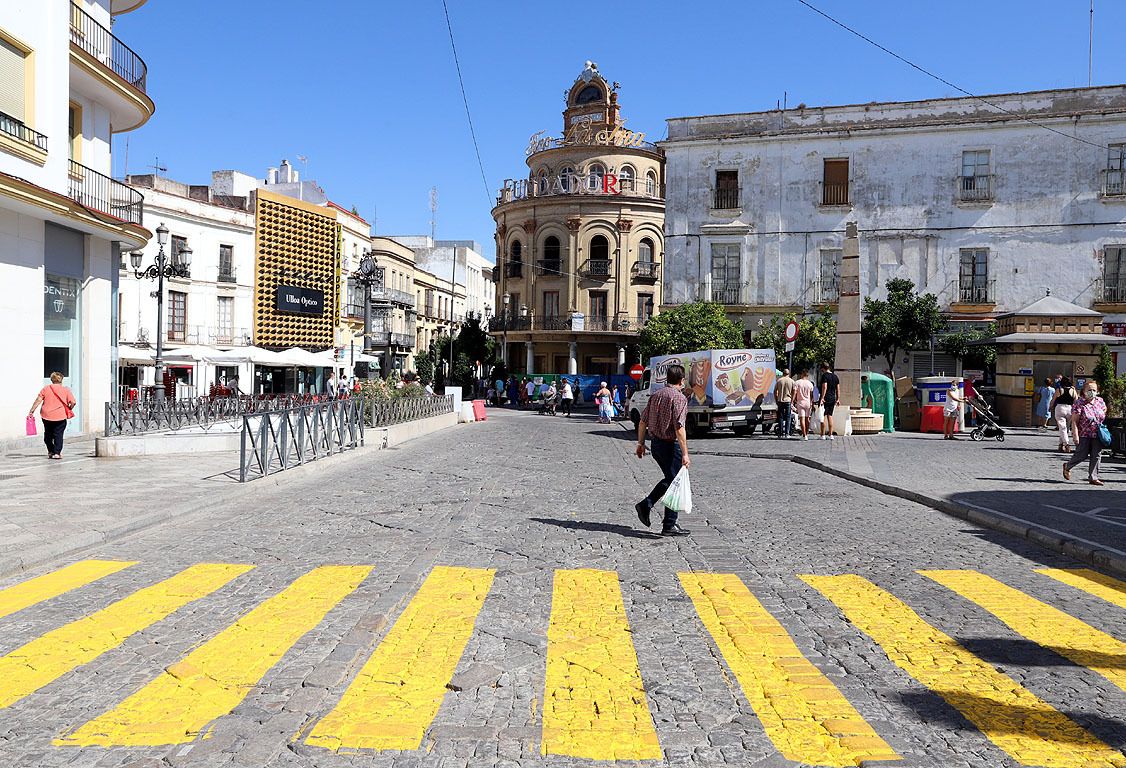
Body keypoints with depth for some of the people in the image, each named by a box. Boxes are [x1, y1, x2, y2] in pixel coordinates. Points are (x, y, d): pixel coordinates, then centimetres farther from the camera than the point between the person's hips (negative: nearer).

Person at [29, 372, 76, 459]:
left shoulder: (46, 388, 4)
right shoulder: (66, 390, 1)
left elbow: (38, 400, -2)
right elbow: (73, 402, -6)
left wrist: (31, 411, 0)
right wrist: (69, 409, 13)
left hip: (46, 416, 2)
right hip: (60, 416, -2)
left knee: (48, 434, 17)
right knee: (58, 434, 3)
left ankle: (50, 452, 23)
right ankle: (57, 453, -3)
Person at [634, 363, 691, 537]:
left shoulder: (656, 394, 9)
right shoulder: (679, 398, -14)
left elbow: (642, 422, 12)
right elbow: (679, 428, -22)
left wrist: (640, 443, 19)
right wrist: (685, 454, -20)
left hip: (655, 443, 8)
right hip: (670, 445, -8)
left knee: (670, 479, 22)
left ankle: (645, 505, 15)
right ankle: (669, 526, 5)